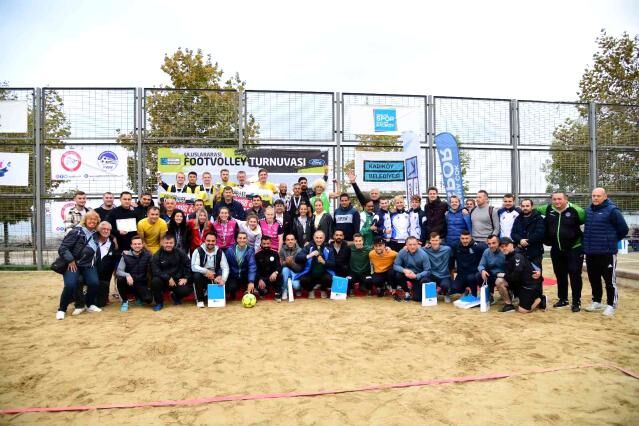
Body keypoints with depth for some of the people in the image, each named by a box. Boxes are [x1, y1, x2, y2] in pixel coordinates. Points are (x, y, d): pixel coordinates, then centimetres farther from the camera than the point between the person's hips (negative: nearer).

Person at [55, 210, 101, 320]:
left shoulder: (95, 234, 7)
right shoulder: (76, 232, -13)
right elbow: (63, 248, -15)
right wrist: (70, 260, -20)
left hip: (88, 264, 5)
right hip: (73, 264, -5)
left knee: (94, 283, -17)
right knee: (70, 285, -23)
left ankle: (90, 305, 9)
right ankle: (62, 309, -1)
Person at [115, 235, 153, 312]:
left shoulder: (147, 255, -4)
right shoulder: (126, 255, -7)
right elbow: (118, 271, -15)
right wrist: (127, 275, -34)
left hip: (141, 284, 1)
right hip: (129, 283, 0)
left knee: (148, 299, -23)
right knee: (120, 279, -33)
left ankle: (138, 296, 16)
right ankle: (124, 301, -7)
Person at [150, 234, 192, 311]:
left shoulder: (180, 253, 1)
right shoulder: (157, 256, -6)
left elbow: (188, 265, 8)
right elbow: (155, 270, -16)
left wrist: (186, 278, -4)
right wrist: (168, 278, -25)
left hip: (177, 280, 1)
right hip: (163, 280, -1)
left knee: (186, 290, -25)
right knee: (155, 281, -33)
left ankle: (175, 296, 16)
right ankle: (159, 302, -6)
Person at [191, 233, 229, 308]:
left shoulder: (220, 252, -3)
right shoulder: (198, 251, -10)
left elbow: (225, 268, -10)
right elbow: (194, 266, -21)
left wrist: (223, 279, -29)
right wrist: (206, 271, -36)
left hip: (214, 278, 2)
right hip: (202, 277, -2)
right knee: (197, 275, -33)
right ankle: (199, 300, -12)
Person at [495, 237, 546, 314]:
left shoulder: (518, 256, -20)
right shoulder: (508, 257, 6)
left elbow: (516, 275, -26)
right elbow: (509, 273, 4)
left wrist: (504, 275, -12)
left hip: (531, 286, -8)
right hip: (520, 284, 8)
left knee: (522, 310, -9)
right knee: (499, 281, -12)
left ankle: (540, 300, 16)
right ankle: (508, 304, 1)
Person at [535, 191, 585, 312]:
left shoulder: (575, 210, -15)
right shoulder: (548, 210, -1)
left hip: (574, 249, -5)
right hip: (556, 250, 5)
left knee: (575, 275, -1)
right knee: (560, 275, 13)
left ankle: (576, 302, 9)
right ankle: (563, 299, 26)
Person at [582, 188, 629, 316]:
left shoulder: (612, 210, -11)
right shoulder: (588, 210, 10)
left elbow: (623, 229, -7)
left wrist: (612, 240, 3)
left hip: (607, 252, -7)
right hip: (590, 252, 7)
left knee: (610, 280, -1)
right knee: (594, 279, 15)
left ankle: (611, 305, 9)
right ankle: (596, 302, 29)